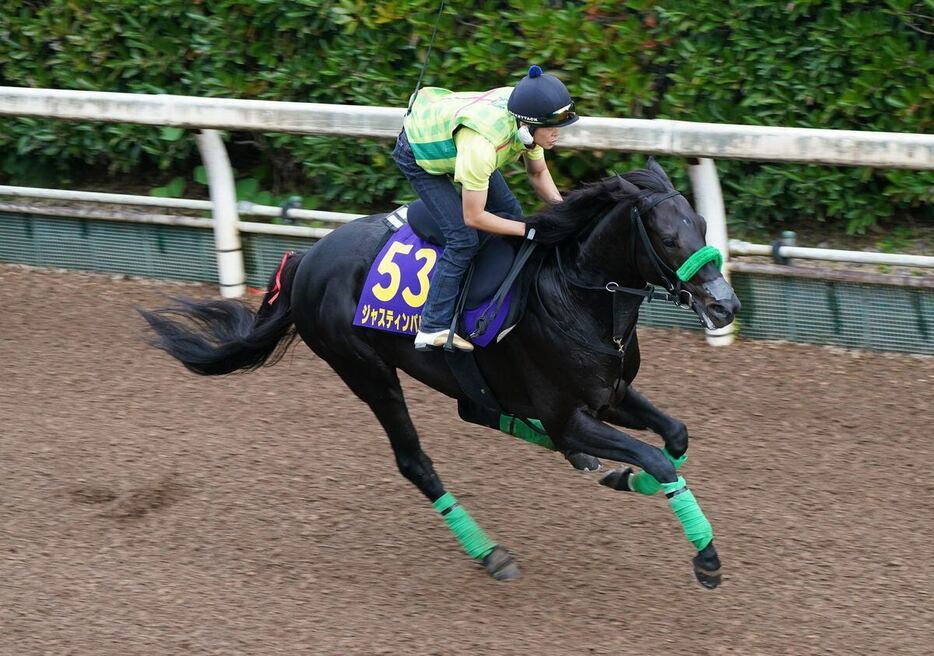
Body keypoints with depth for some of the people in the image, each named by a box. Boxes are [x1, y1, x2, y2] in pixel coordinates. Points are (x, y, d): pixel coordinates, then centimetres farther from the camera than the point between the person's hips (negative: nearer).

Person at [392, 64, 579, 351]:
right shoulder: (481, 145, -44)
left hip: (449, 141, 8)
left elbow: (538, 172, -2)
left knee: (509, 211, 4)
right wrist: (529, 230, -30)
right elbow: (473, 217, -34)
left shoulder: (527, 124, -22)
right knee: (463, 239, -16)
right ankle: (432, 329, -10)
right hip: (418, 156, -8)